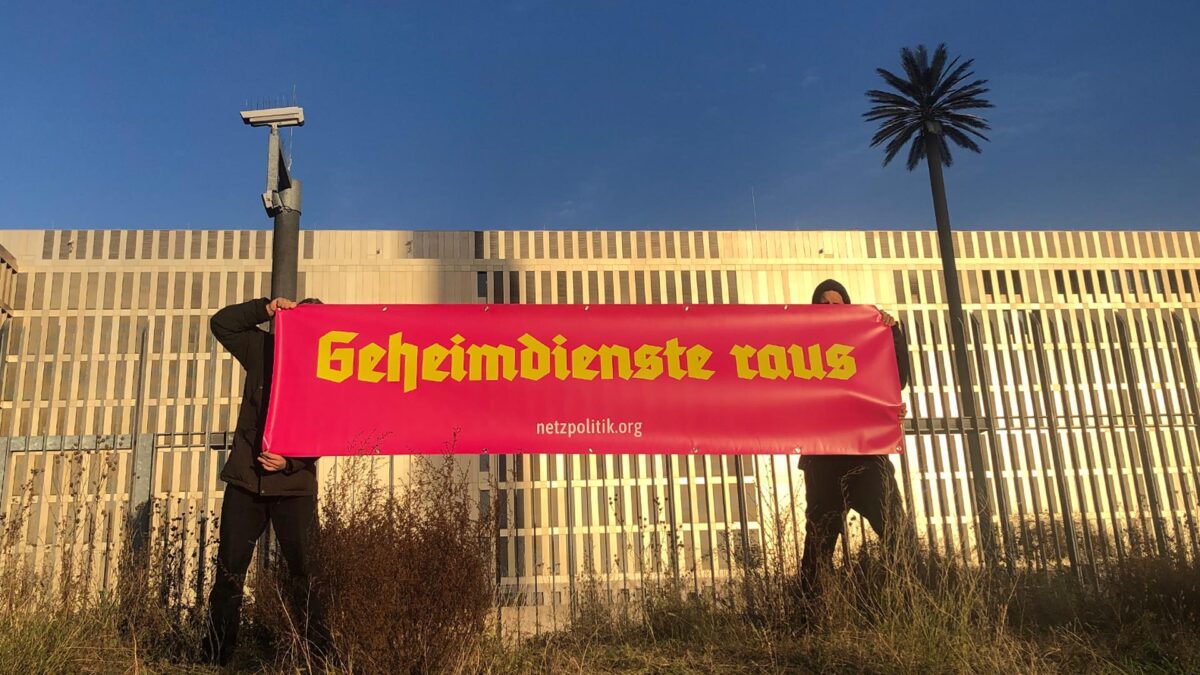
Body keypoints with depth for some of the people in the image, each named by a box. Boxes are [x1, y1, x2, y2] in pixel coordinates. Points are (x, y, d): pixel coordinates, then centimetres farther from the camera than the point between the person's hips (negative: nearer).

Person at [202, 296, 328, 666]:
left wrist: (290, 461, -21)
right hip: (246, 479, 3)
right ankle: (215, 657, 16)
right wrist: (265, 308, -1)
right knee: (229, 569, 5)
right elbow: (221, 323, 12)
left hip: (294, 485, -3)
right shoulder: (265, 350, 7)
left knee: (302, 570, -7)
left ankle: (318, 654, 1)